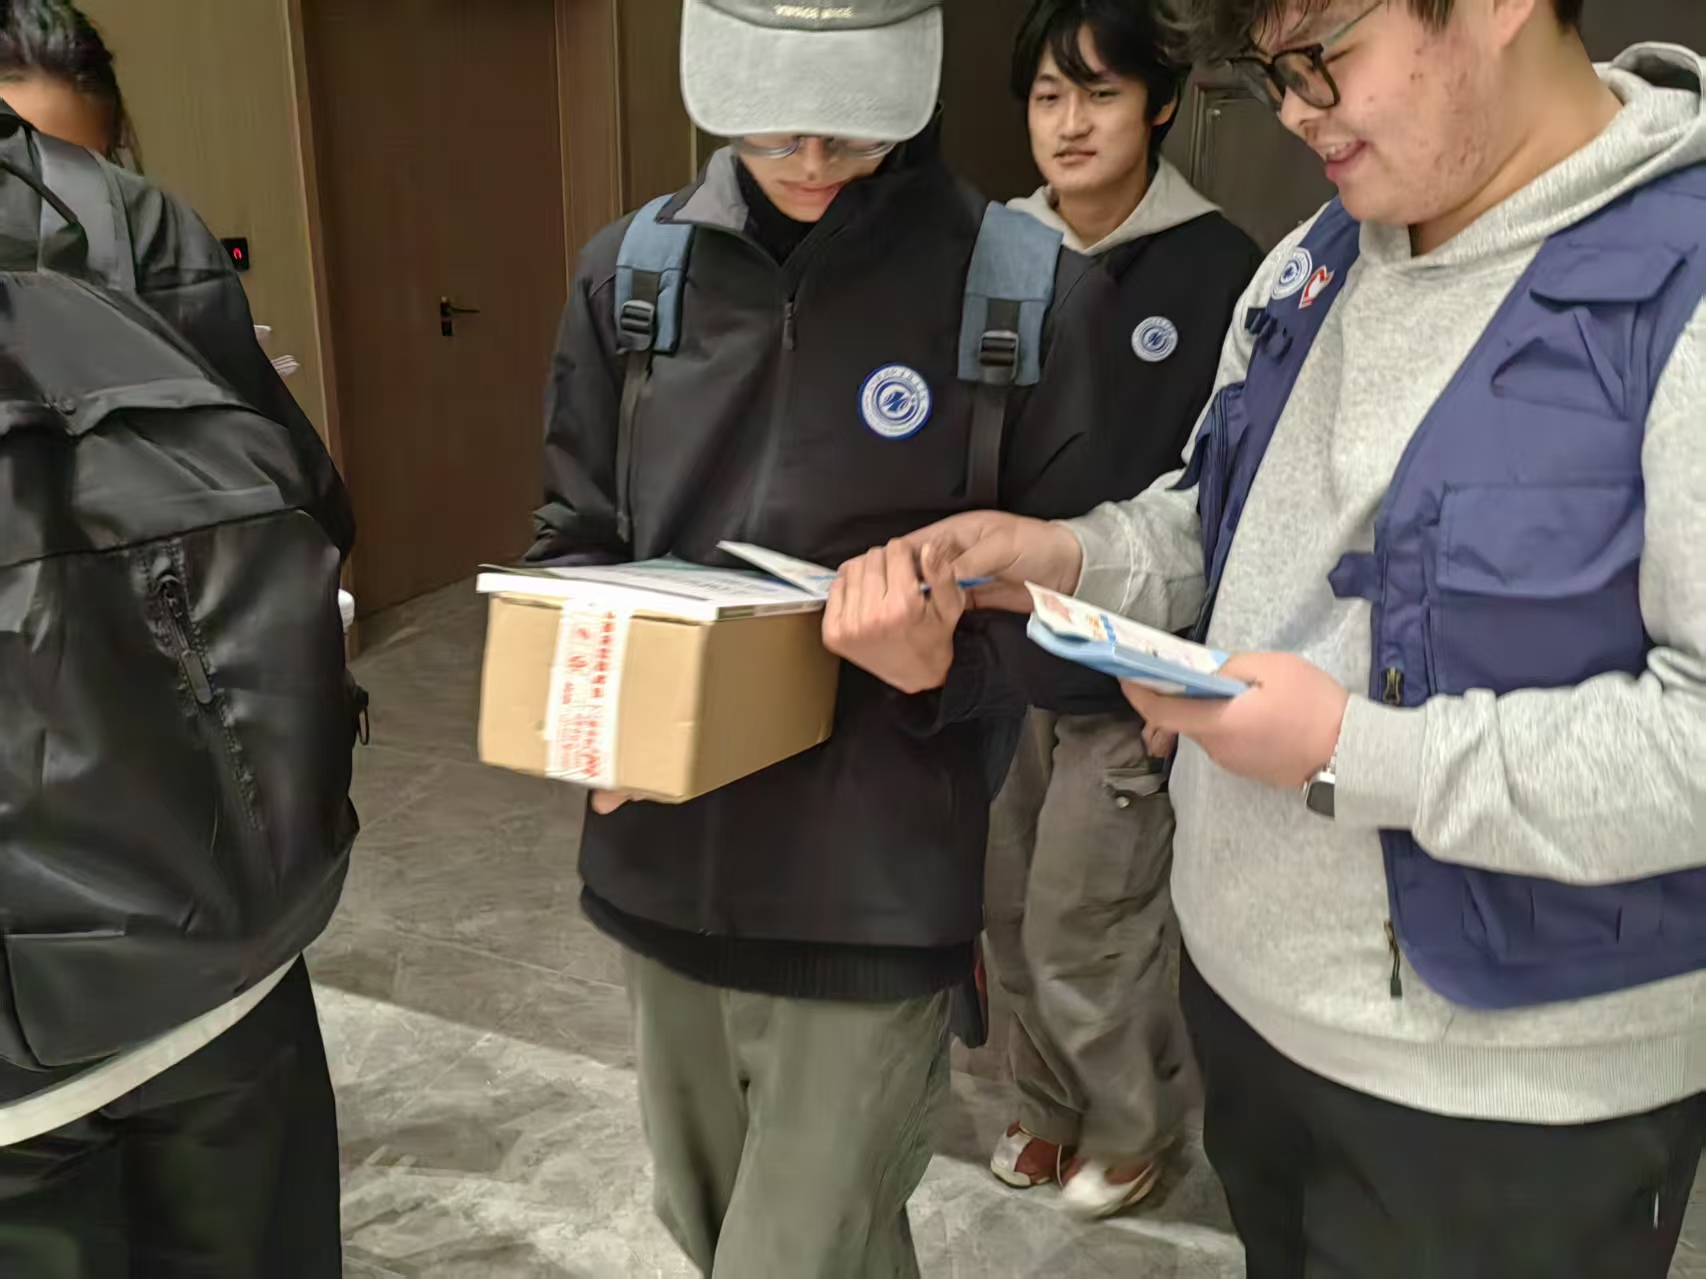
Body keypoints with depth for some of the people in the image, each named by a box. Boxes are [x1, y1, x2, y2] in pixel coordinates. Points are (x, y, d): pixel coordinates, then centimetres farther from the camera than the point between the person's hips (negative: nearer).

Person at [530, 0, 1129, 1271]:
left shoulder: (1036, 294, -11)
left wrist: (948, 647, -26)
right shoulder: (632, 272, 1)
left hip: (876, 903, -4)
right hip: (664, 874, 5)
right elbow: (575, 538, 9)